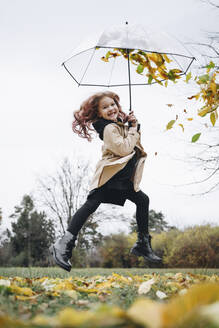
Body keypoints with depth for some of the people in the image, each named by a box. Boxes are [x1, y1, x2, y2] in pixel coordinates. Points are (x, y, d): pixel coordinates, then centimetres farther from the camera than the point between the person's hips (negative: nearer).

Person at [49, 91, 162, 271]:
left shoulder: (121, 124, 16)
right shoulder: (109, 128, -12)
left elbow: (134, 143, 20)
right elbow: (124, 148, -22)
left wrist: (135, 126, 5)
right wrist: (133, 130, -9)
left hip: (123, 179, 10)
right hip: (110, 177, -10)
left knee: (143, 200, 15)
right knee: (92, 204, -21)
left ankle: (143, 244, 26)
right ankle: (64, 245, -24)